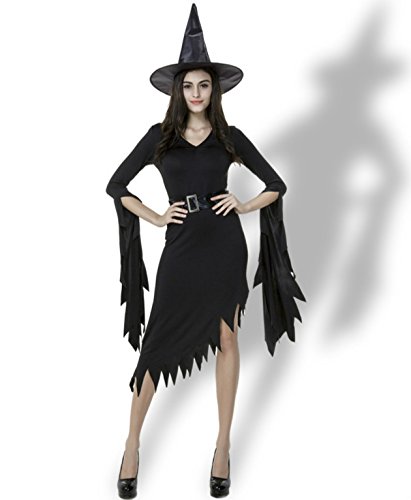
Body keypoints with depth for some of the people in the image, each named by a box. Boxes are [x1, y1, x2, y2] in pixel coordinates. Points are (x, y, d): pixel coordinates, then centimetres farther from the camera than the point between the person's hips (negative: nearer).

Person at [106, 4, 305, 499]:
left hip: (225, 244, 1)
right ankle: (132, 445, 18)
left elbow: (276, 185, 11)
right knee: (157, 346, 2)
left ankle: (223, 446, 20)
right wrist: (155, 216, -2)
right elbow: (116, 186, 8)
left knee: (226, 339, 7)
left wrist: (244, 205, -5)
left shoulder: (230, 137, 5)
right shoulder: (160, 136, 4)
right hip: (181, 249, 0)